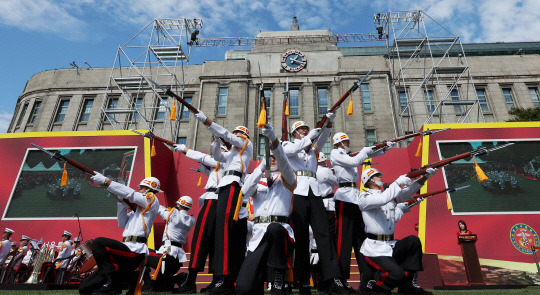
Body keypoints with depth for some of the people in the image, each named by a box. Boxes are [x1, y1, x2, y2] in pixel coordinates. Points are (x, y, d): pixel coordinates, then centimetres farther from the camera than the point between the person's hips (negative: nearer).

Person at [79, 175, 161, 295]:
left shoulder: (152, 200, 1)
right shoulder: (138, 208, 28)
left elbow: (130, 193, -10)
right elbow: (122, 224, 23)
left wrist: (105, 181, -9)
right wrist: (122, 203, 13)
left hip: (134, 251, -9)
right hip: (129, 252, 9)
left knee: (98, 242, -25)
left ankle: (111, 280, -19)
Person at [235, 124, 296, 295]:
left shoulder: (286, 179, 15)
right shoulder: (258, 180, 23)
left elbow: (284, 163, -7)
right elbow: (246, 191, 1)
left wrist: (274, 140, -26)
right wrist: (261, 167, -6)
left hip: (280, 231, -1)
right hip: (259, 233, 2)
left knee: (274, 228, -41)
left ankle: (279, 279, -22)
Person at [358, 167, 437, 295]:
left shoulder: (390, 194, 16)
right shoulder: (364, 197, -7)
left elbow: (409, 191, 6)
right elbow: (383, 199, -26)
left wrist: (425, 176, -6)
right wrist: (398, 182, -18)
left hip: (391, 245, 7)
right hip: (375, 249, -7)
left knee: (413, 240, -15)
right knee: (397, 274, -23)